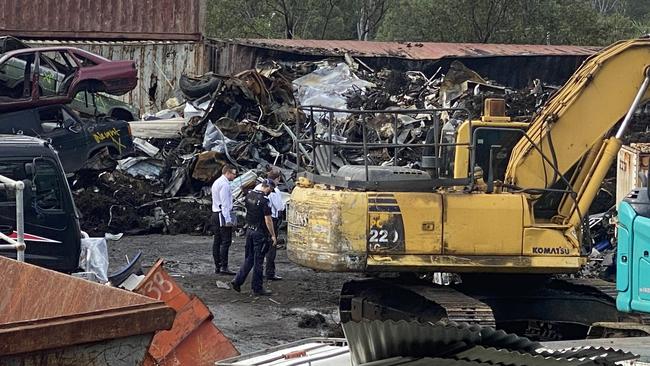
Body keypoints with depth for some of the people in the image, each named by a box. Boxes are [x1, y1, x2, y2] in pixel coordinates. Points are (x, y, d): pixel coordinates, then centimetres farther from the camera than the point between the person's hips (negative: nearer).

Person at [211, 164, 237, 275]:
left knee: (217, 241, 9)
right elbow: (225, 203, -18)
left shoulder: (216, 183, 19)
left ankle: (217, 267, 11)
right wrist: (228, 220, -19)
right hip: (223, 215, -10)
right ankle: (224, 267, -15)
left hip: (215, 215, 10)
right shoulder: (224, 184, -13)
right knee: (226, 241, -11)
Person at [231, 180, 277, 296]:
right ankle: (257, 288, 7)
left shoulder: (249, 195, 4)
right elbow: (268, 220, -18)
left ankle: (238, 280, 9)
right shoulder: (264, 200, -20)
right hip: (260, 233, -7)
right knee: (258, 261, 1)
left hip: (249, 229, 7)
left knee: (248, 258, 17)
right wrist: (273, 235, -10)